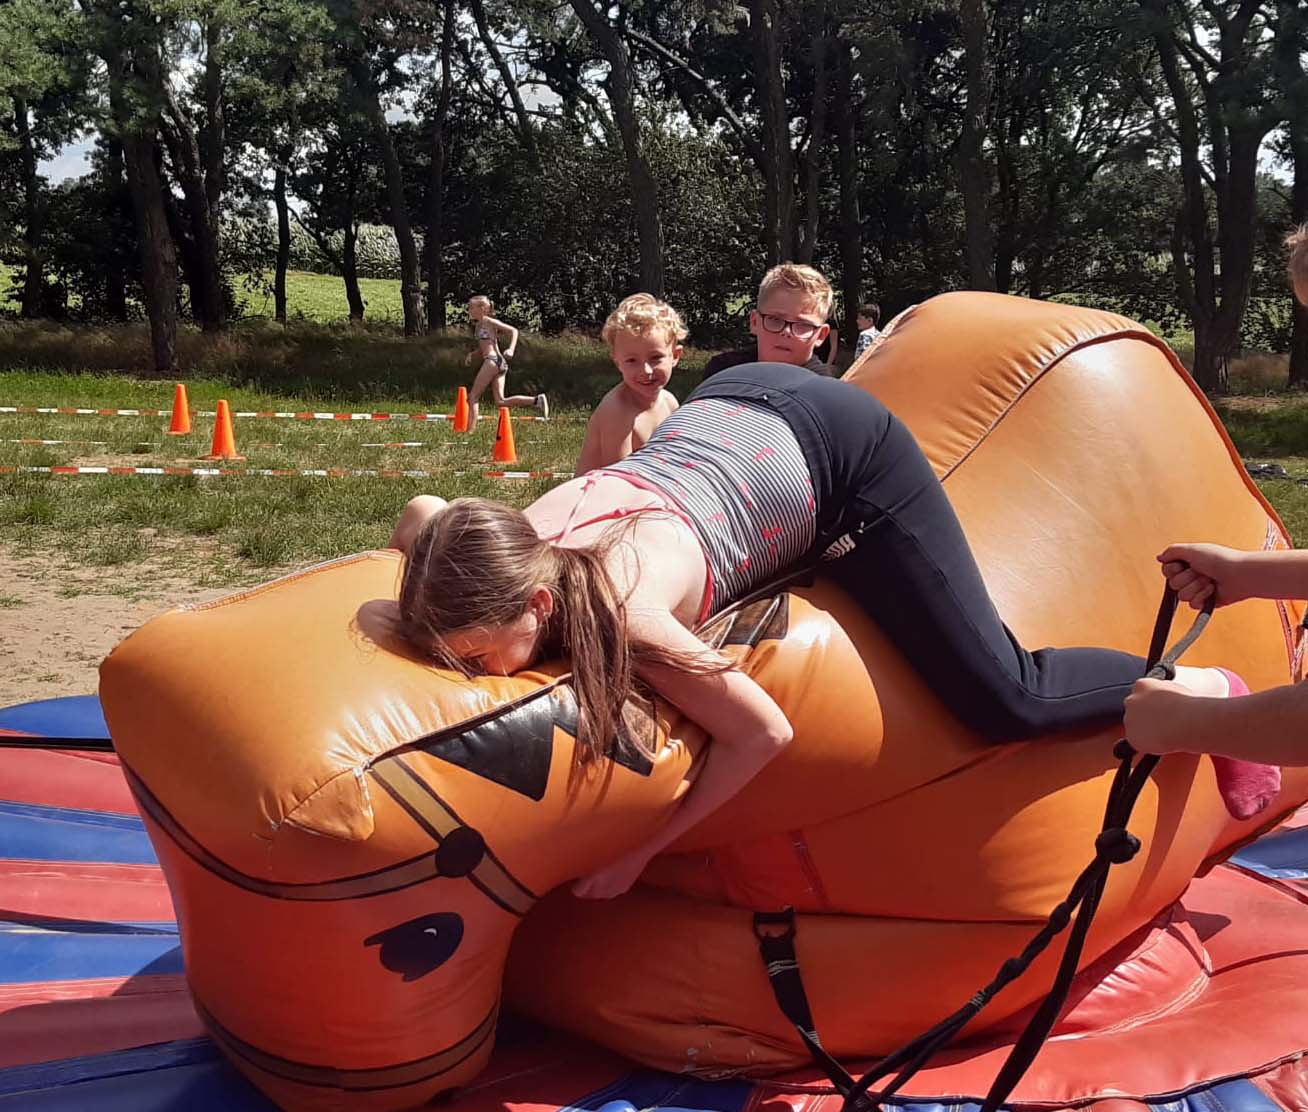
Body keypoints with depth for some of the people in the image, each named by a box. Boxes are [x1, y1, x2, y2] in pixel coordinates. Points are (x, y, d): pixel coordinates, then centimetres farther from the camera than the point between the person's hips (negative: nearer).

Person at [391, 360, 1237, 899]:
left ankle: (1198, 690, 18)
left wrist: (637, 852, -18)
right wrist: (429, 610, -8)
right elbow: (422, 513, 3)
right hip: (729, 408, 7)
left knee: (1003, 700, -6)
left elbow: (765, 735, -26)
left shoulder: (618, 613, -38)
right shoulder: (514, 545, -21)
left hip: (844, 448, -7)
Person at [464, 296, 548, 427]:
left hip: (492, 360, -9)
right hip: (499, 363, 9)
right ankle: (537, 400, -9)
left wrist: (511, 349, -19)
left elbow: (513, 330, -5)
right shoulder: (478, 325, 22)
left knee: (473, 395, -3)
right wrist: (472, 354, 9)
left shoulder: (488, 321, -2)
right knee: (500, 401, -1)